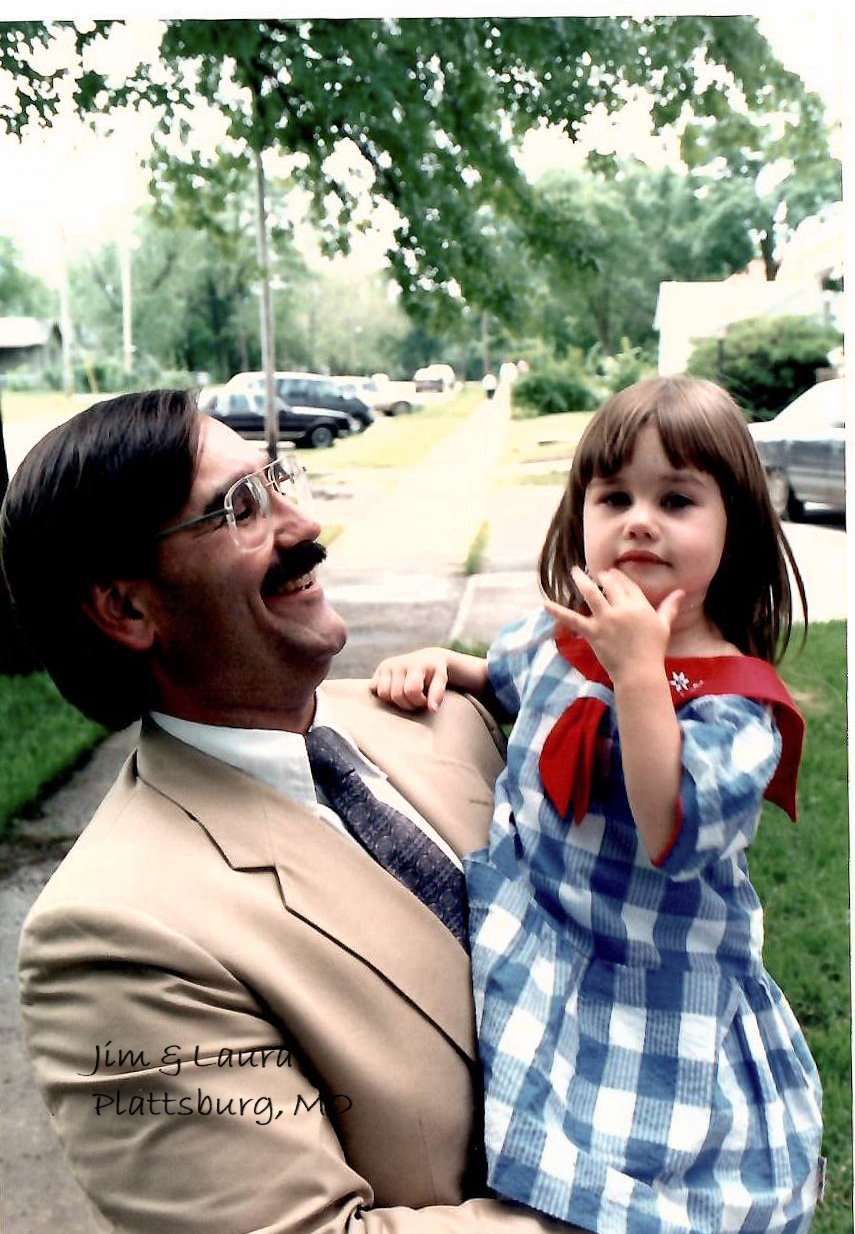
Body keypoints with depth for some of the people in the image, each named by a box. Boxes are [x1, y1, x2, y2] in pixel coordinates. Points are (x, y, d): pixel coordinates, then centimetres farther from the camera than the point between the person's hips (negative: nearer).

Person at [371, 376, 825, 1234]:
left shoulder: (737, 703, -18)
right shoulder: (558, 636, -3)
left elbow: (672, 834, -32)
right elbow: (499, 679, 20)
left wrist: (639, 672, -34)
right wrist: (437, 665, 0)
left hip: (652, 1007, -4)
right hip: (523, 969, 5)